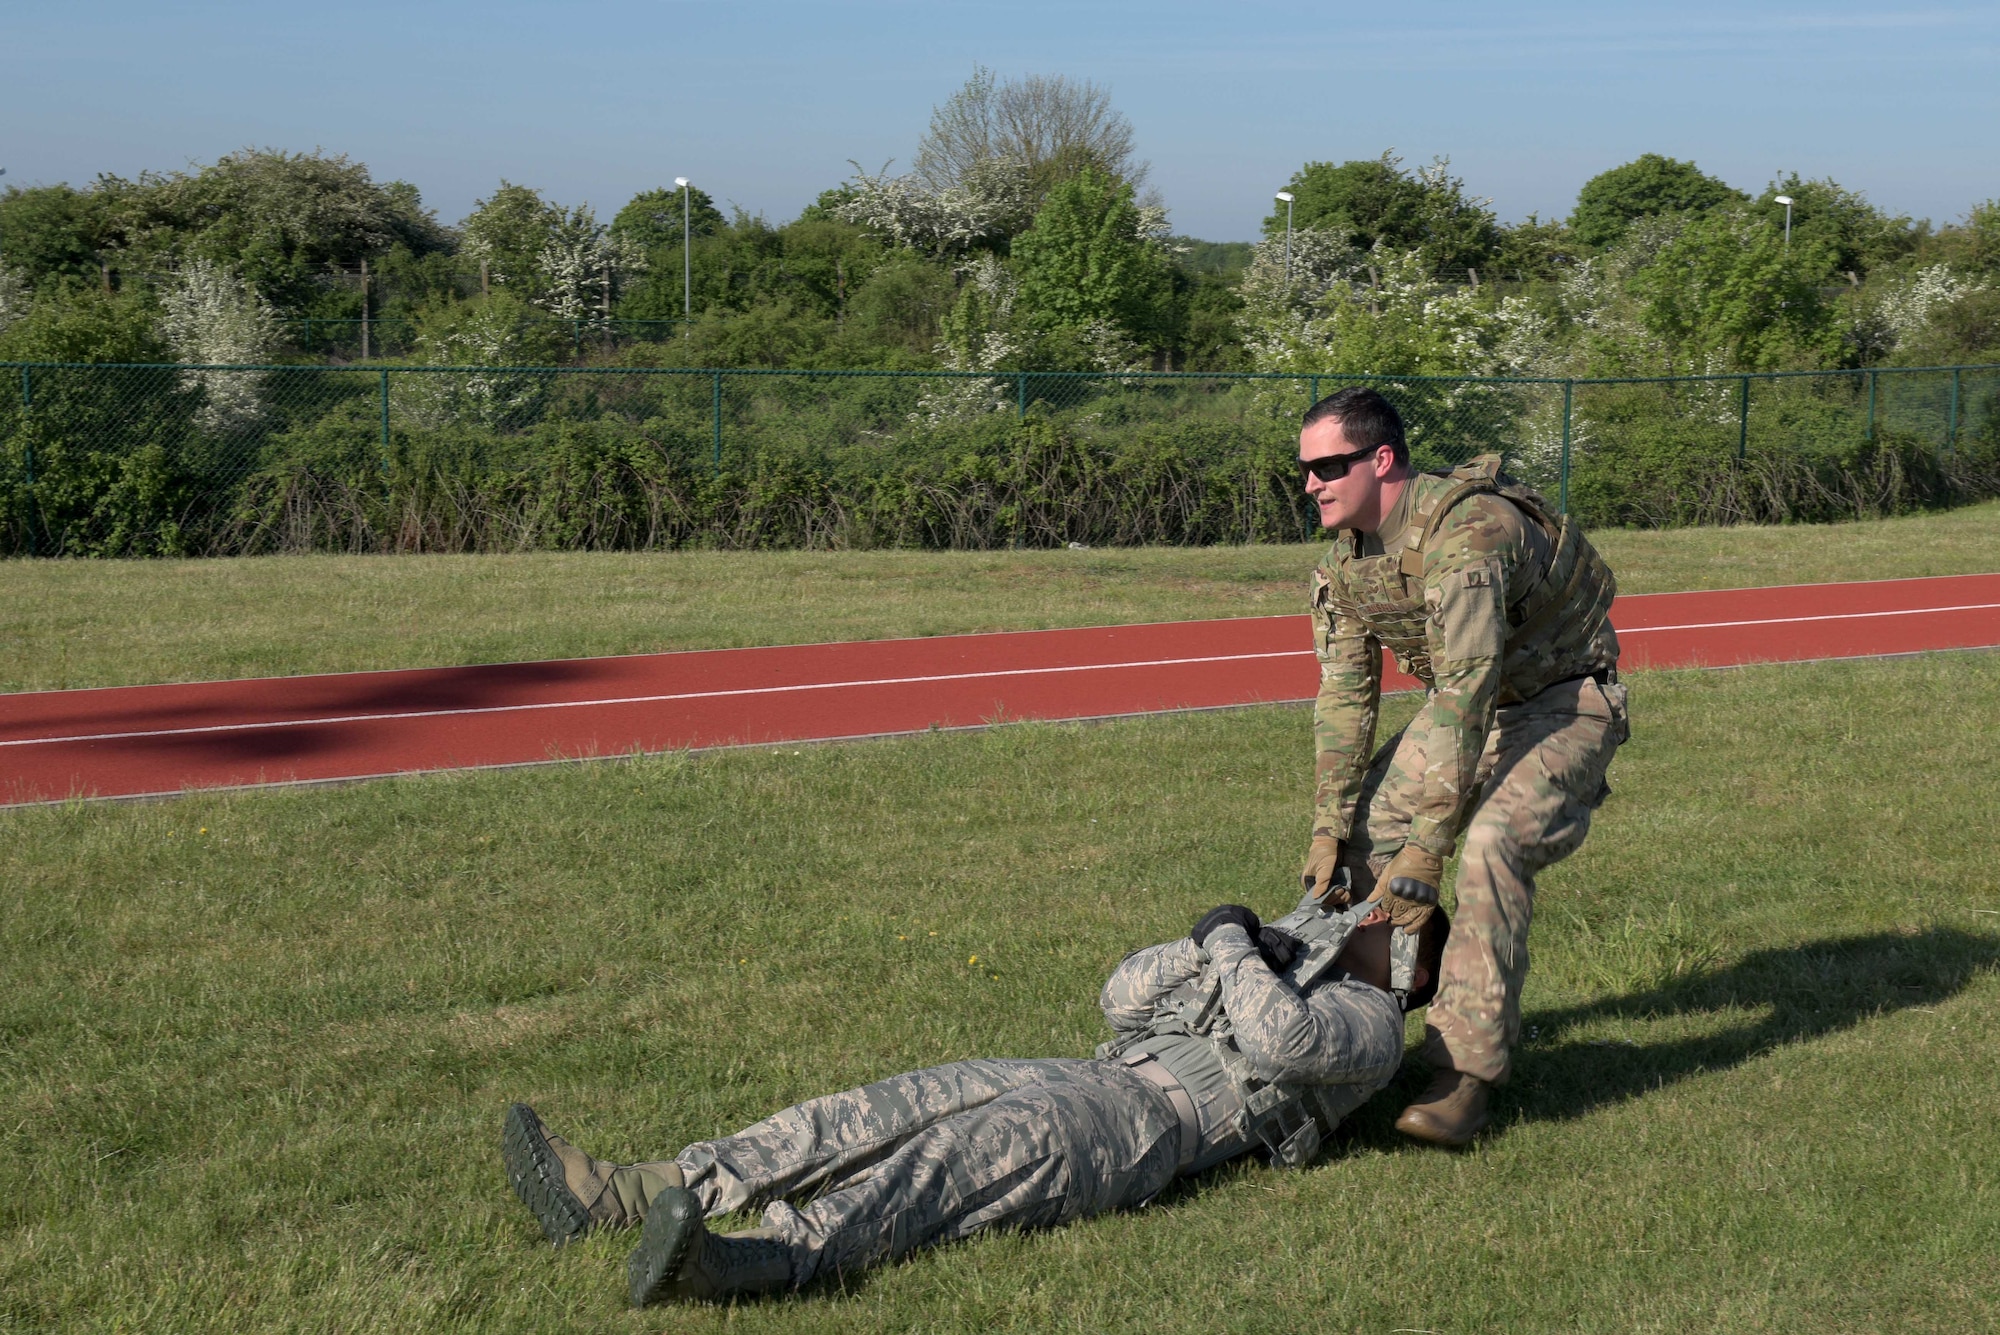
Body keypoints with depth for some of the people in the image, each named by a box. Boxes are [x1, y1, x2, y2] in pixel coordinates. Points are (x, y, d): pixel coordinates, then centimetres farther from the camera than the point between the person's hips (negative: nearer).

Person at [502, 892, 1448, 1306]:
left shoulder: (1371, 1030, 11)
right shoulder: (1278, 961, 36)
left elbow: (1282, 1036, -13)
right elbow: (1123, 999, 25)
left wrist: (1236, 942, 2)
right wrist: (1206, 944, 10)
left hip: (1153, 1121, -8)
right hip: (1092, 1078, 8)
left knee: (987, 1151, -35)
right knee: (898, 1110, -12)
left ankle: (762, 1260, -61)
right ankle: (628, 1194, -24)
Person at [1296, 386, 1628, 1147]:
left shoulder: (1466, 534, -34)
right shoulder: (1344, 556, -6)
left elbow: (1465, 693, -38)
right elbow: (1345, 692, -1)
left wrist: (1426, 846, -39)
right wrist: (1328, 827, -8)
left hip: (1567, 701, -8)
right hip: (1470, 701, 8)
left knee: (1491, 844, -29)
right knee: (1368, 829, -2)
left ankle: (1467, 1069, -24)